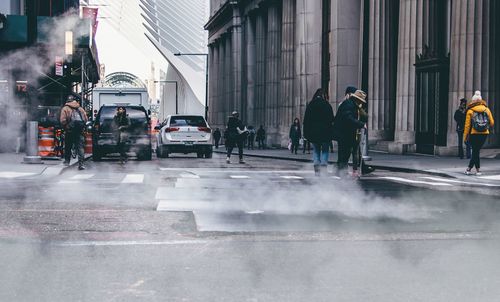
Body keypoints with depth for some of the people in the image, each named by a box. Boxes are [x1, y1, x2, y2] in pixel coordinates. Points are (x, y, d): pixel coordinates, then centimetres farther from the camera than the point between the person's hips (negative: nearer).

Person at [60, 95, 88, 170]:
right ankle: (81, 163, -14)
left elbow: (62, 120, -7)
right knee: (80, 147, -2)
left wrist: (65, 127, 8)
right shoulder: (80, 109, 15)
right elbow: (86, 119, 9)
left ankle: (67, 161, 27)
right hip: (80, 131, 2)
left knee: (68, 147, 17)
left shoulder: (65, 109, 3)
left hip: (69, 131, -2)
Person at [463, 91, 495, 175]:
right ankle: (469, 168, 14)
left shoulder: (470, 111, -3)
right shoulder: (486, 109, 3)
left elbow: (467, 125, -4)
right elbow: (492, 123, 5)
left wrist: (465, 137, 2)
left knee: (475, 151, 6)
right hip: (485, 133, 2)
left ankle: (478, 170, 3)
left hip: (474, 134, -2)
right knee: (476, 151, 12)